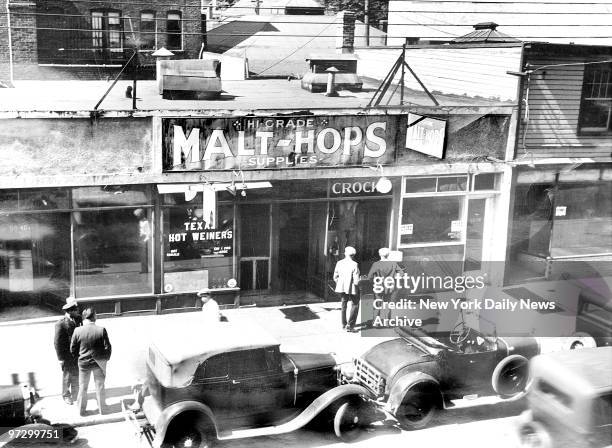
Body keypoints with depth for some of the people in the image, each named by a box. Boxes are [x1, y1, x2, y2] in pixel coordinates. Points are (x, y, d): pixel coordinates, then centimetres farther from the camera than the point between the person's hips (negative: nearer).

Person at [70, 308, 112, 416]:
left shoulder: (78, 331, -16)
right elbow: (107, 347, -11)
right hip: (99, 362, 0)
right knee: (100, 386, 17)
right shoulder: (101, 330, -18)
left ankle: (81, 410, 28)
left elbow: (73, 349, -5)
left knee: (83, 387, 17)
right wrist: (106, 358, 7)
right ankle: (102, 409, 29)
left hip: (83, 363, 0)